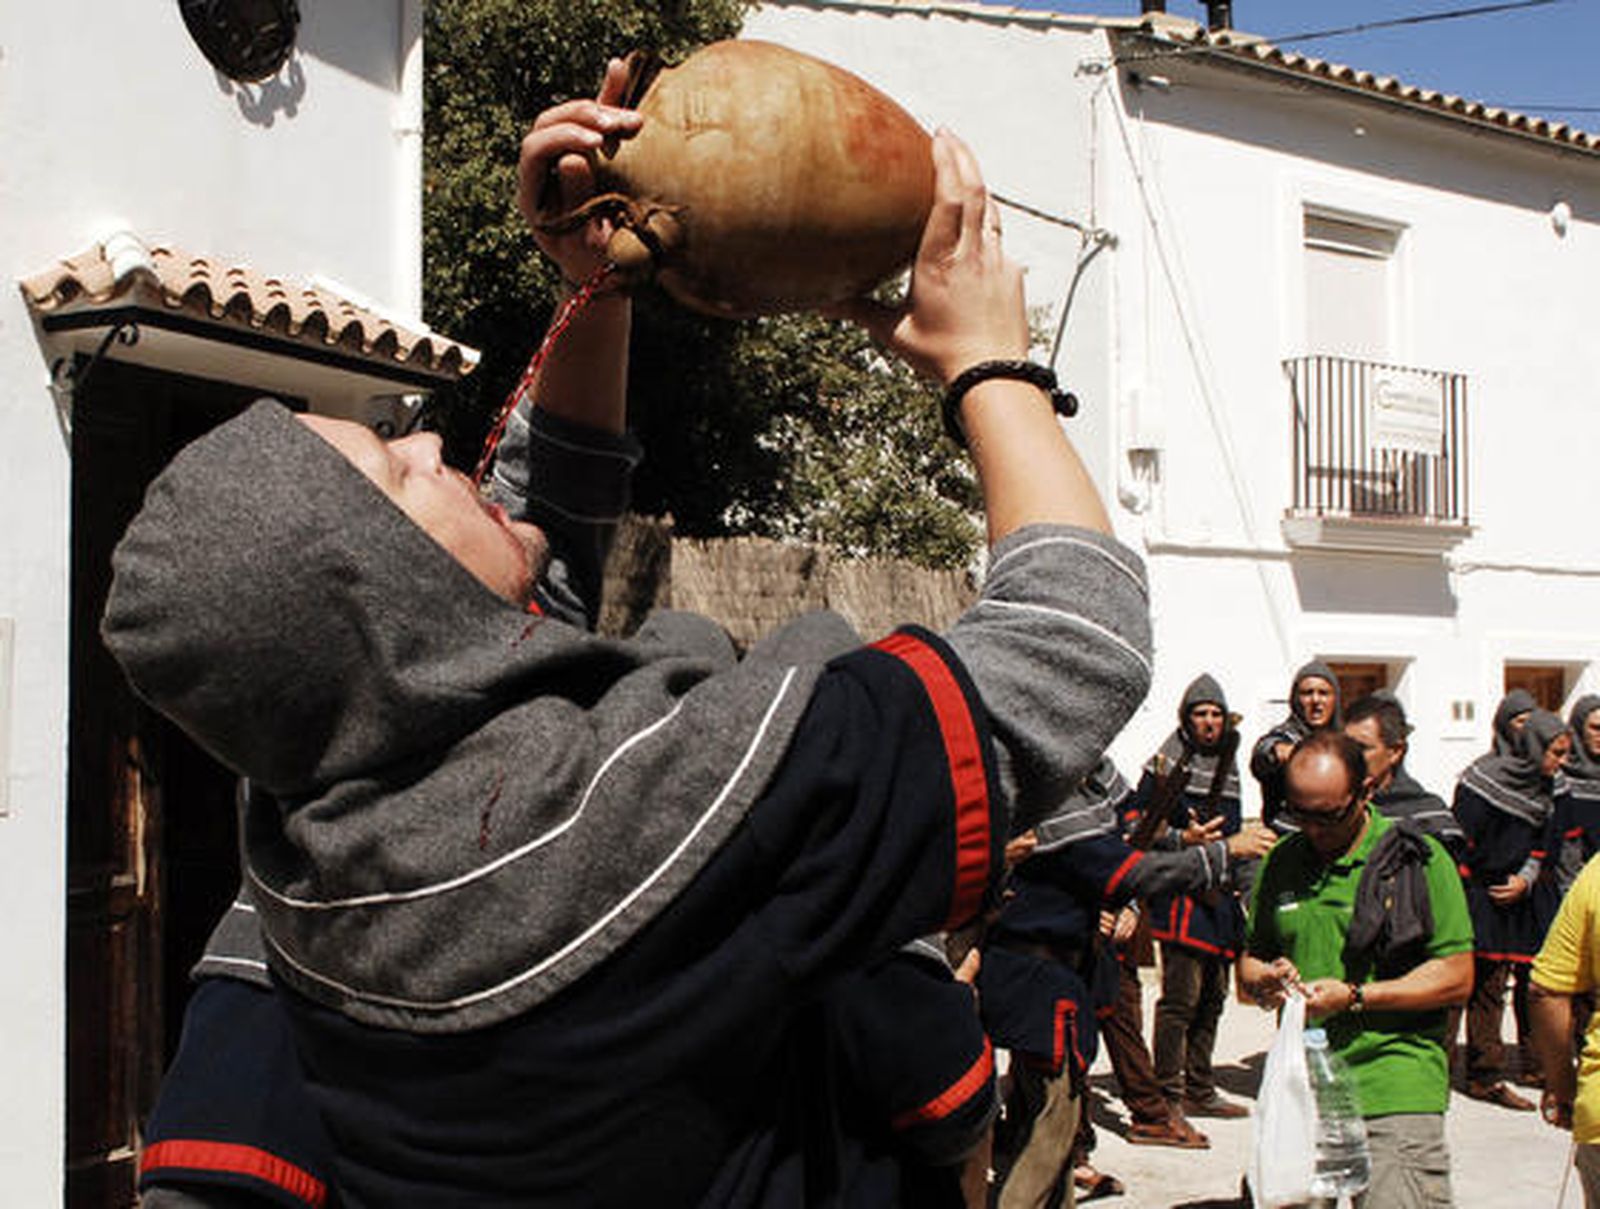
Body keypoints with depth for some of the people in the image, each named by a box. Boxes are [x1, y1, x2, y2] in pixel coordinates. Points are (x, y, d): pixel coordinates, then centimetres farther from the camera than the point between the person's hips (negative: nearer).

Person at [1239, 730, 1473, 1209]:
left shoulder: (1418, 858, -3)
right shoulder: (1280, 861, 12)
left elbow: (1456, 977, -5)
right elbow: (1250, 959, 21)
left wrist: (1355, 997, -13)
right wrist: (1264, 981, -3)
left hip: (1396, 1091, -4)